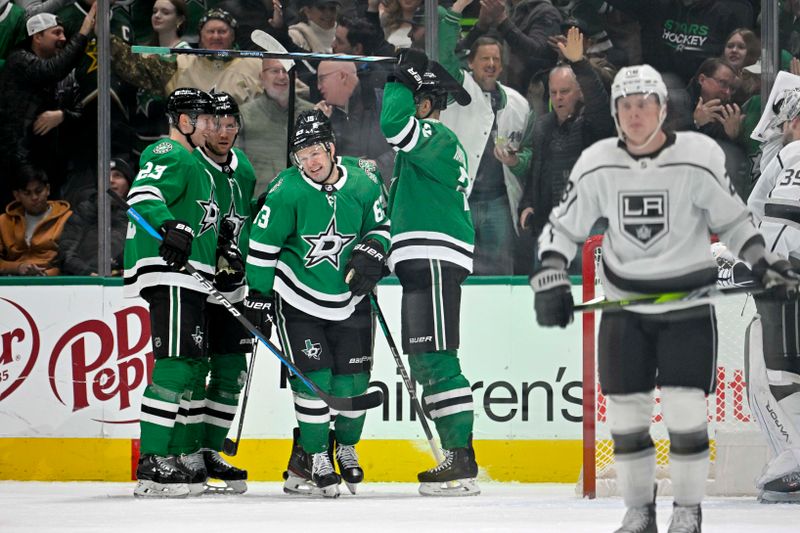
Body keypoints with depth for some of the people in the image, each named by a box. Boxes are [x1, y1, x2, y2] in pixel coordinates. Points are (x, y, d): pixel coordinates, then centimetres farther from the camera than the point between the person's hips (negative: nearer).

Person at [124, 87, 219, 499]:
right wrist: (171, 226, -41)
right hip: (169, 272, -11)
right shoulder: (170, 154, -7)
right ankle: (152, 466, -20)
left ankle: (181, 458, 16)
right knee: (176, 363, -17)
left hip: (190, 277, 11)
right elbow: (143, 194, -26)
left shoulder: (193, 161, 26)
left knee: (194, 363, 11)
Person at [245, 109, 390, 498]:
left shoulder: (364, 181, -9)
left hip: (348, 299, 3)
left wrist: (371, 254, -12)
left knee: (352, 381, 4)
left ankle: (345, 448, 29)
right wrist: (258, 298, -7)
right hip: (297, 299, -3)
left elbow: (379, 226, 8)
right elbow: (262, 245, -9)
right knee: (313, 379, -9)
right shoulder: (287, 191, -17)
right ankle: (315, 458, 4)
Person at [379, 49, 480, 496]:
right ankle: (458, 459, 10)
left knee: (436, 360, -15)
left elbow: (393, 124, -26)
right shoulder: (431, 141, 25)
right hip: (423, 264, 11)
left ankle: (463, 462, -19)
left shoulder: (437, 136, -8)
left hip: (436, 261, -11)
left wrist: (403, 81, -12)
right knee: (424, 365, 11)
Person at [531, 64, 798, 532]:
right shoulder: (597, 165, -3)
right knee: (626, 413, 3)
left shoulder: (700, 157, -10)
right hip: (624, 306, 3)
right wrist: (550, 279, -7)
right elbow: (564, 226, 5)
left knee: (686, 411, -8)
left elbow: (731, 220, 3)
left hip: (689, 305, -2)